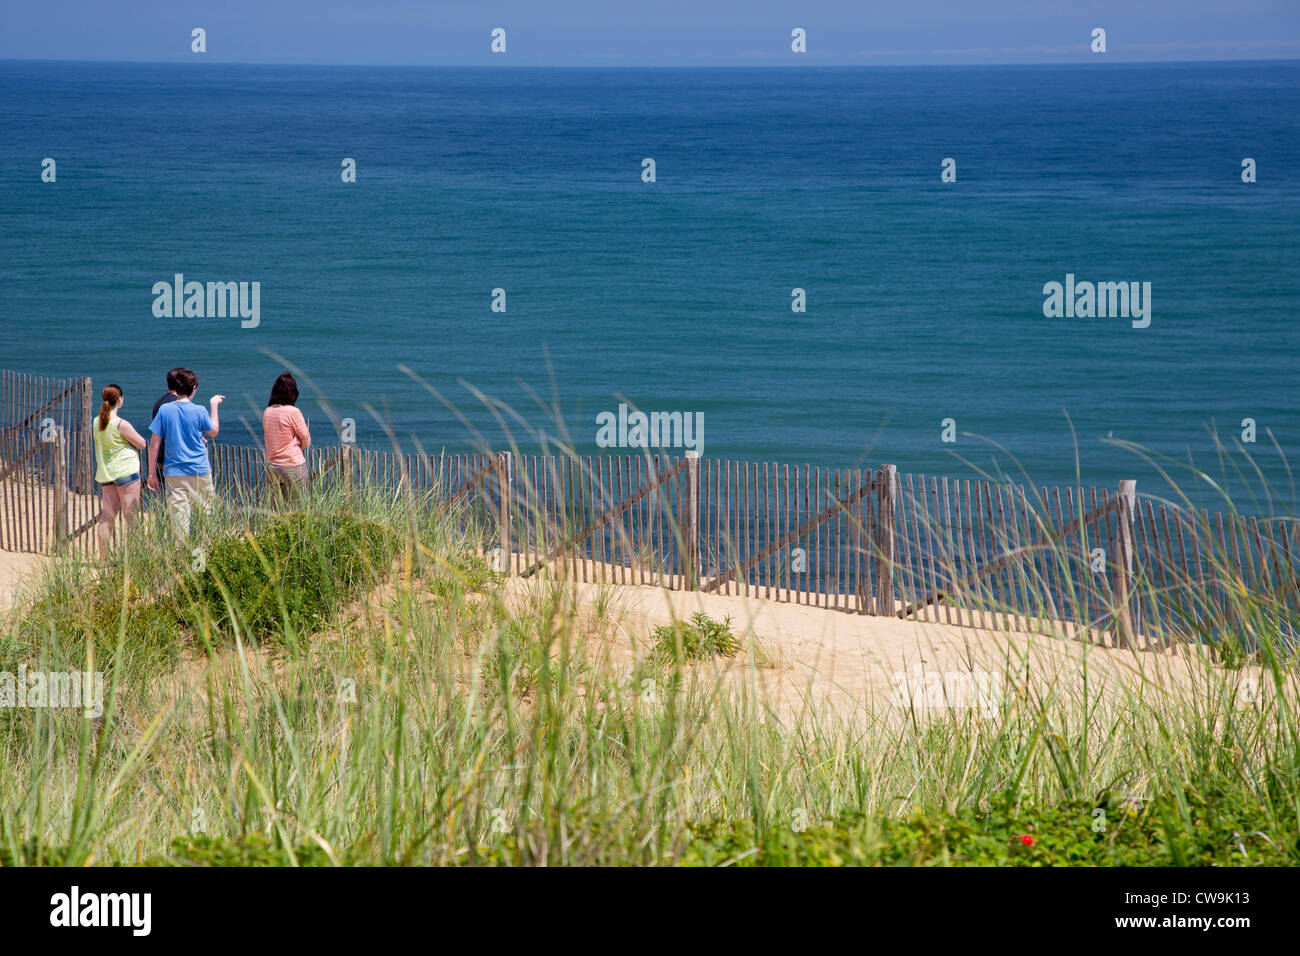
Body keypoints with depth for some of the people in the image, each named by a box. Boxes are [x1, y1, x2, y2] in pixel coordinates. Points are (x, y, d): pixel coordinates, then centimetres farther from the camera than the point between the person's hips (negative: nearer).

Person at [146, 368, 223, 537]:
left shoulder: (164, 410, -2)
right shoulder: (200, 411, -6)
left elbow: (154, 445, -2)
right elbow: (213, 432, 13)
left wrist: (152, 473, 5)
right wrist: (213, 405, 23)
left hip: (174, 473, 1)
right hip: (199, 472, -1)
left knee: (178, 519, -1)